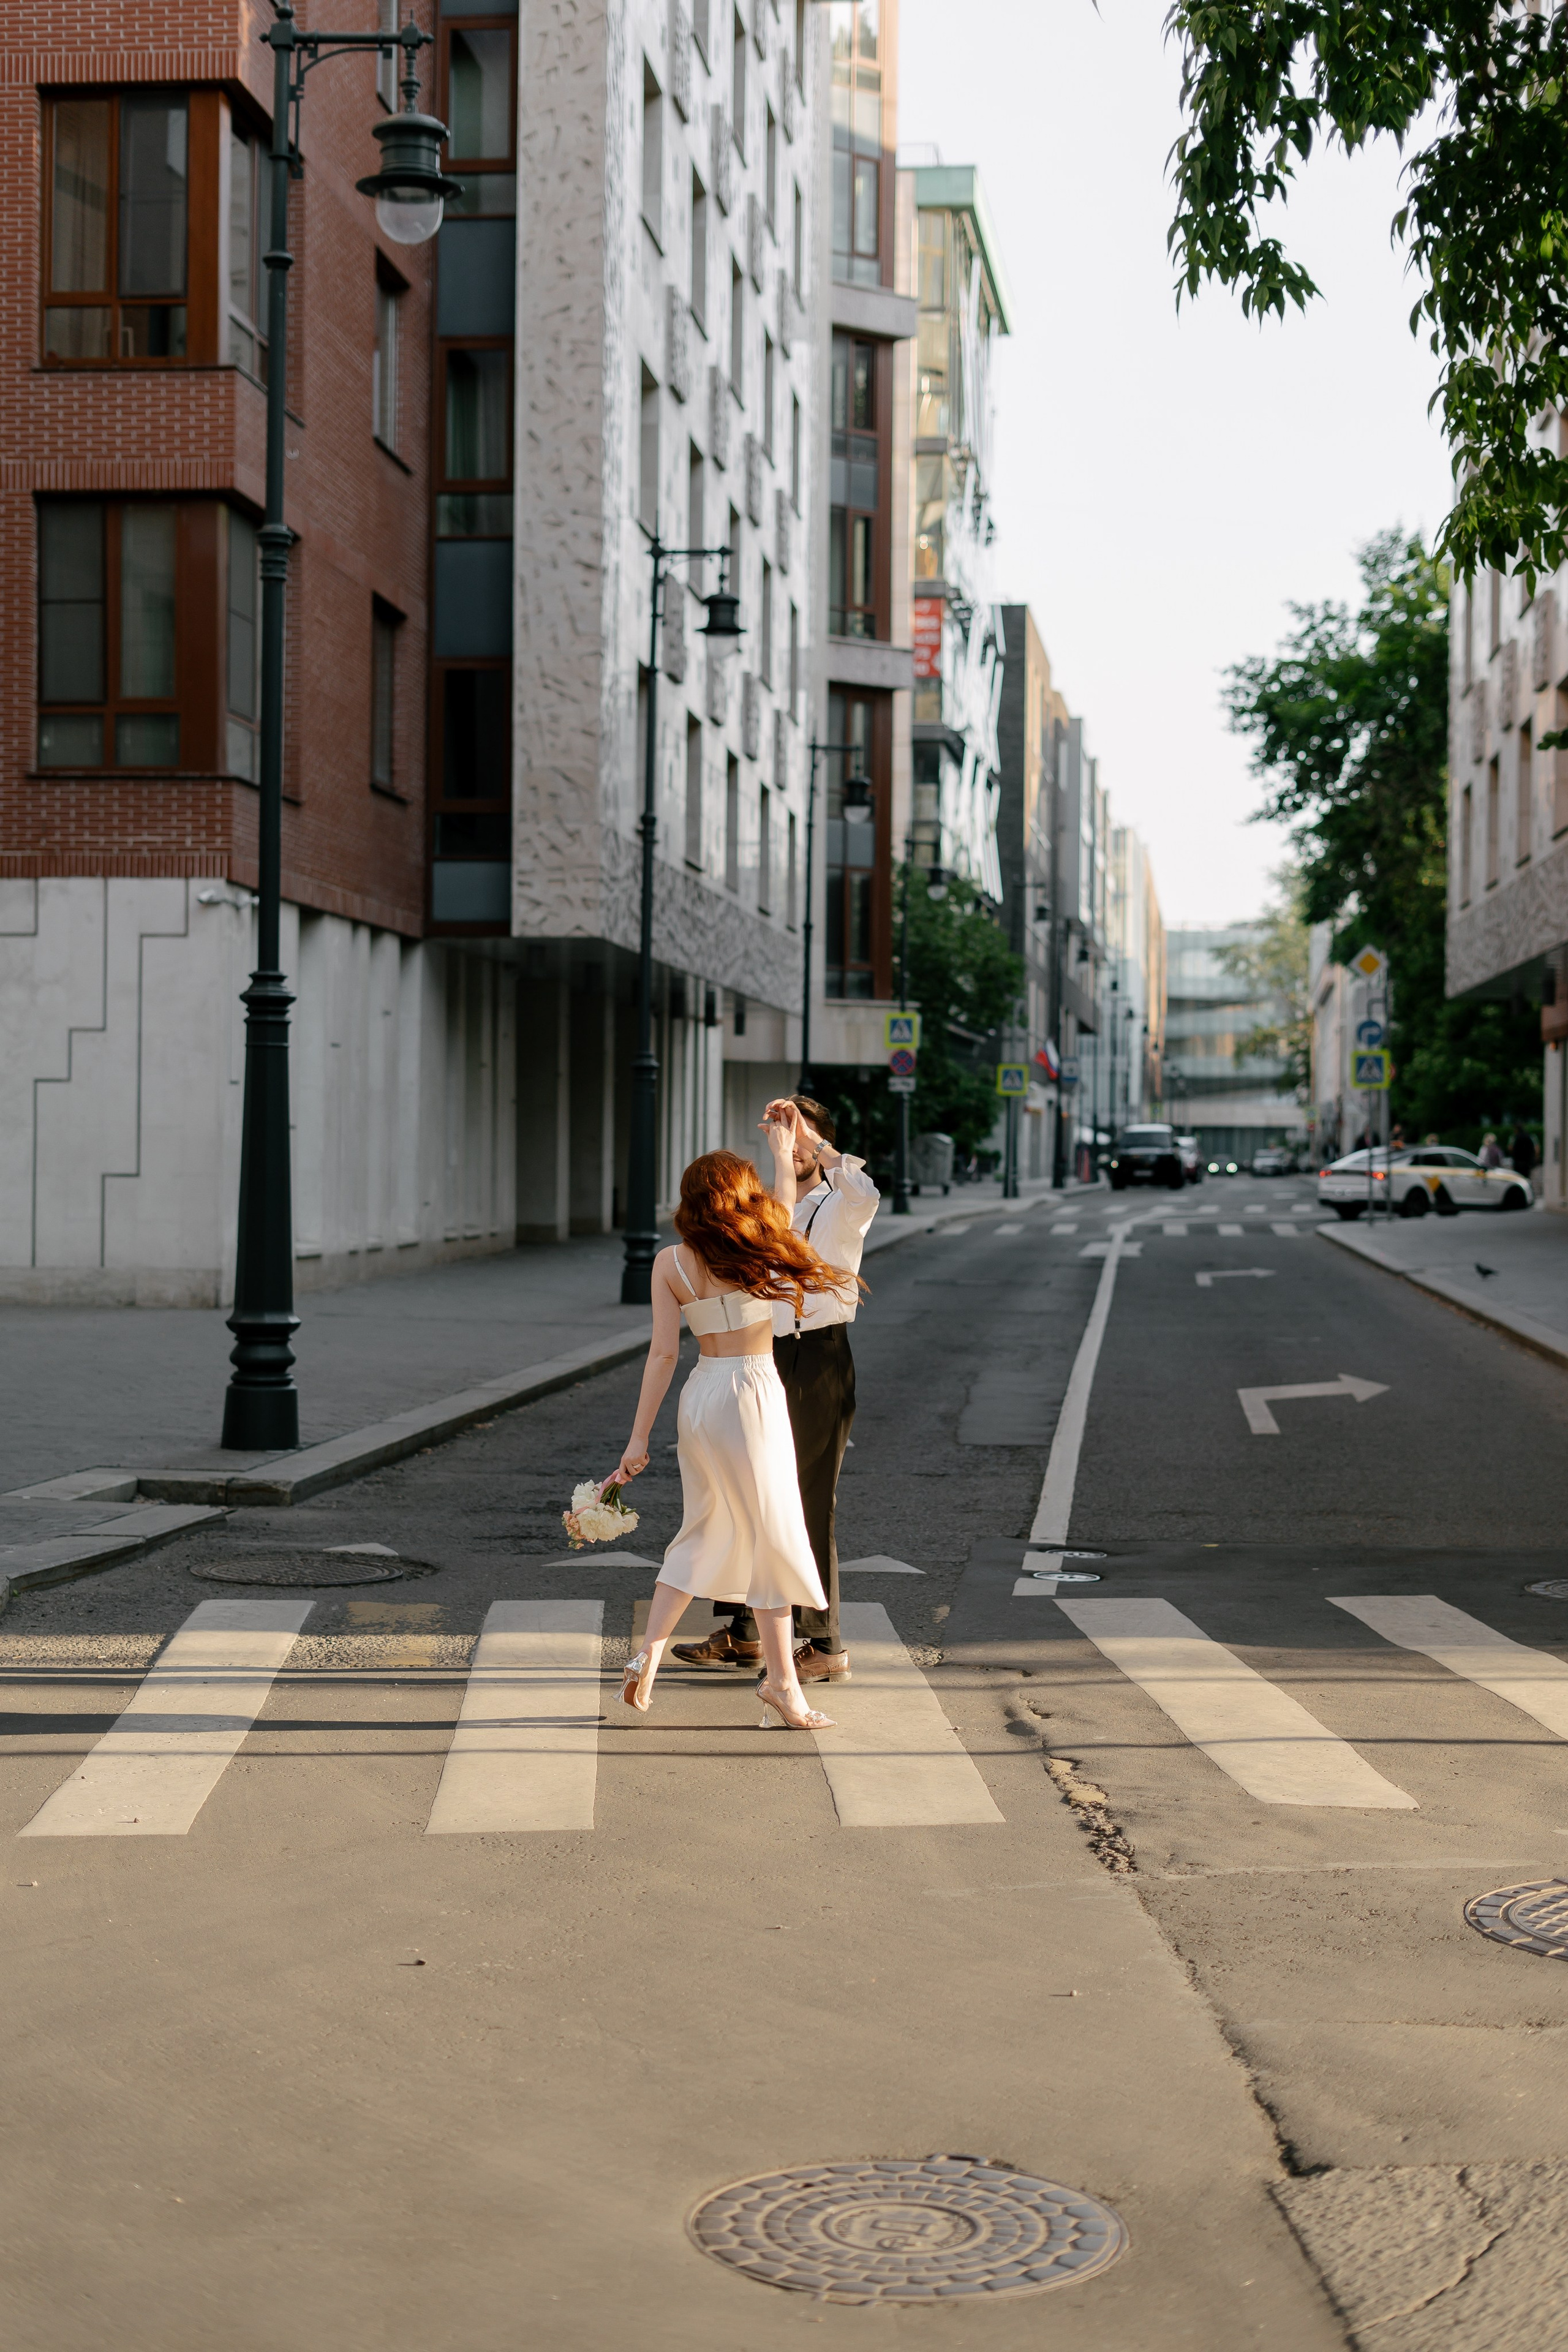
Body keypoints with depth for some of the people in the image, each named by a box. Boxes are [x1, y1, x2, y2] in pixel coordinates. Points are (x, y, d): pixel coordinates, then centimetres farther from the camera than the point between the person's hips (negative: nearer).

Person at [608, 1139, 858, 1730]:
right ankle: (781, 1681, 10)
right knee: (771, 1535, 4)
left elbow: (663, 1353, -3)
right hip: (752, 1397, -4)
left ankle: (648, 1657, 11)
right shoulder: (758, 1247, -5)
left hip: (699, 1397, 4)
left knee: (704, 1532, 17)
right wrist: (784, 1153, 35)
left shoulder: (670, 1263, 0)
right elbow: (782, 1214, 20)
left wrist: (640, 1437, 0)